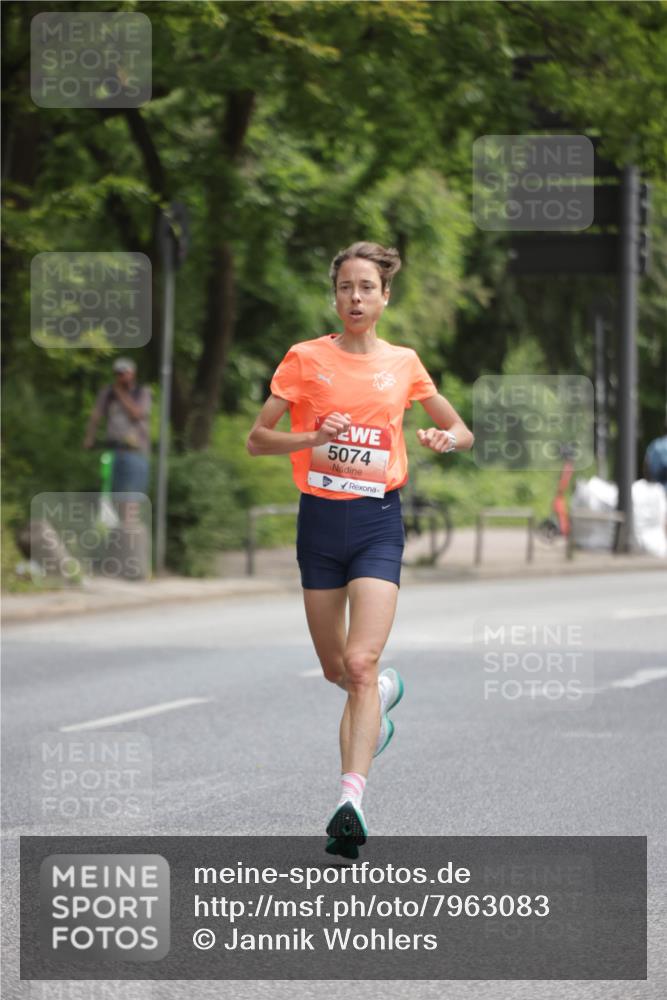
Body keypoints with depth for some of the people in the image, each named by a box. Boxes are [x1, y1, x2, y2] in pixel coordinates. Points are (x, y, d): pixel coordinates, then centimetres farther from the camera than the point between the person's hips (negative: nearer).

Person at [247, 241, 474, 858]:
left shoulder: (404, 363, 6)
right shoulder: (306, 359, 1)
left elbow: (461, 431, 17)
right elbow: (257, 439, 0)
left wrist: (446, 438, -8)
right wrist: (314, 436, -18)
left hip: (379, 520, -1)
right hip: (320, 520, 1)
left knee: (361, 663, -17)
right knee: (335, 669, 13)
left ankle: (352, 801, -23)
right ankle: (385, 693, 49)